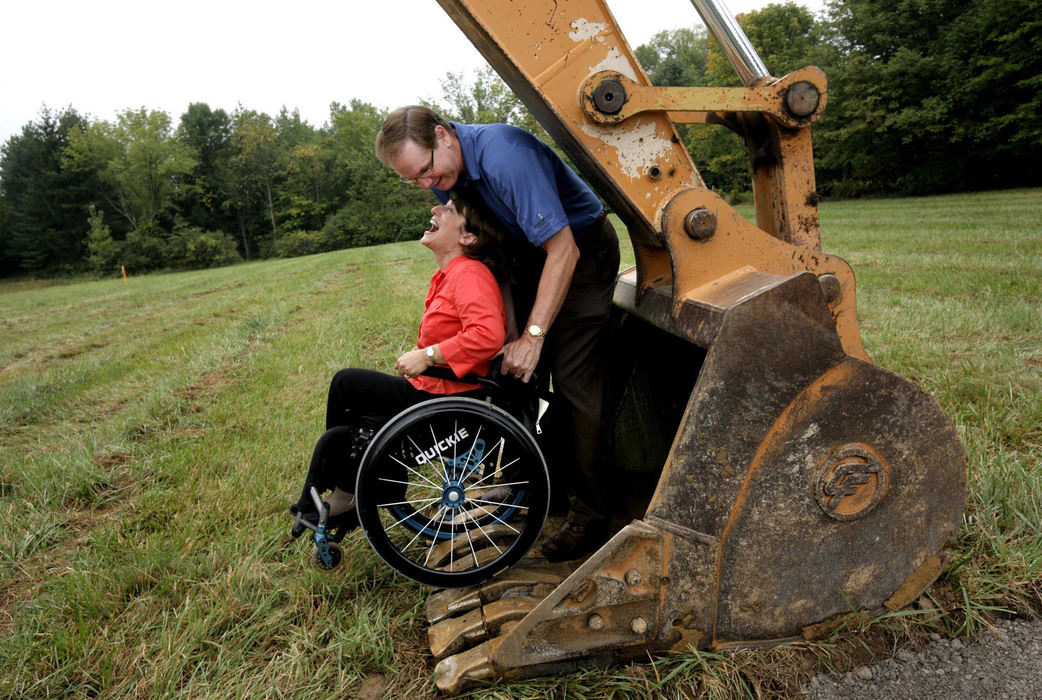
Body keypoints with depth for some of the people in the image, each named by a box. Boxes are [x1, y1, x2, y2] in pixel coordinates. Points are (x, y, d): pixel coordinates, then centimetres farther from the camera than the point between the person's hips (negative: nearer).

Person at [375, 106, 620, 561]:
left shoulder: (504, 156, -32)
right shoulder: (443, 173, -5)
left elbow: (563, 251, -31)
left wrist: (533, 336, -30)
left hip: (580, 251, -8)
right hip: (531, 250, 8)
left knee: (573, 380, -12)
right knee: (514, 371, 8)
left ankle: (590, 515, -3)